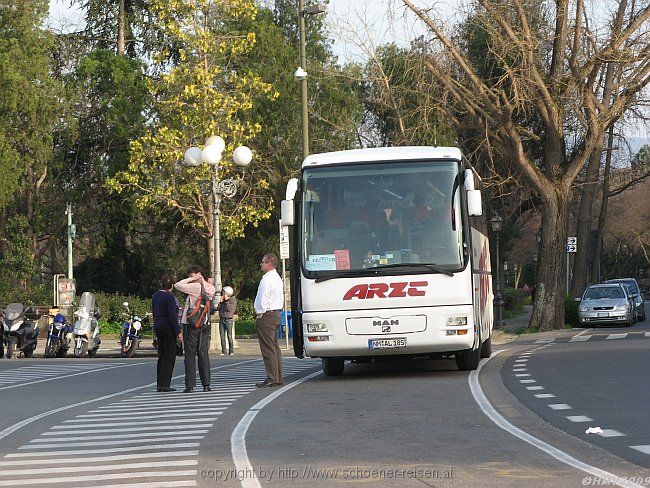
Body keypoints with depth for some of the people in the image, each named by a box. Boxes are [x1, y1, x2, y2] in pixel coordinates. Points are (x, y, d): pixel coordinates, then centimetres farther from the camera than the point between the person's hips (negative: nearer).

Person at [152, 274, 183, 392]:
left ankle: (160, 384, 15)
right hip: (168, 328, -9)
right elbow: (172, 316, -18)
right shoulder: (169, 297, -15)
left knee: (161, 356, 14)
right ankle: (164, 384, -9)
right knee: (169, 357, -5)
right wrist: (178, 332, -14)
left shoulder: (155, 295, 11)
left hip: (158, 328, 9)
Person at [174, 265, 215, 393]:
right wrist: (202, 280, 12)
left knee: (190, 355, -3)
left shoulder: (196, 287, -13)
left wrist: (192, 279, -6)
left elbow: (177, 285, -15)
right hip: (205, 324, 6)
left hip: (191, 325, -6)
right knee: (203, 354, 9)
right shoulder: (210, 288, 7)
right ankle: (206, 384, 6)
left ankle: (190, 385, -6)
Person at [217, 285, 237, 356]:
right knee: (222, 336, 2)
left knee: (229, 336, -6)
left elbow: (230, 309, -14)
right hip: (221, 319, 6)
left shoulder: (233, 300, -1)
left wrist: (226, 301, -11)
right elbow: (218, 309, 11)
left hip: (228, 320, -6)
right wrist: (220, 302, -1)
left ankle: (231, 351, -1)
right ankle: (223, 351, 5)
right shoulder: (222, 300, 16)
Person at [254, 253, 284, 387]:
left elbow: (264, 299, -21)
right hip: (277, 314, 10)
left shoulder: (267, 279, -16)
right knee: (275, 347, 13)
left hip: (266, 316, -10)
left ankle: (272, 379, -11)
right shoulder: (277, 278, 16)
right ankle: (278, 378, 15)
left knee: (268, 349, -9)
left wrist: (260, 315, -12)